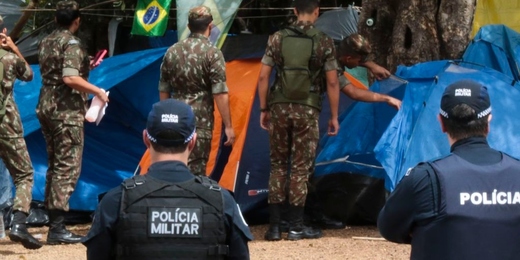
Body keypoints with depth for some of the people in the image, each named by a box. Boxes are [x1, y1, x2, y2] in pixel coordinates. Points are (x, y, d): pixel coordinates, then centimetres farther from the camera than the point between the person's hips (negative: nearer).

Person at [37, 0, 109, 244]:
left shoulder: (46, 42, 14)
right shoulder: (72, 44, -13)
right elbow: (70, 79, -25)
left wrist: (85, 67, 27)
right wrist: (97, 90, -14)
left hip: (46, 107, 9)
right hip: (67, 111, -9)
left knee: (55, 166, 15)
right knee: (68, 168, -7)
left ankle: (52, 221, 16)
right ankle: (57, 227, -12)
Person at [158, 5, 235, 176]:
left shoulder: (172, 51, 8)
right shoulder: (212, 53, -9)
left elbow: (163, 90, 15)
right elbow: (220, 93, -12)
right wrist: (228, 126, -8)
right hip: (200, 121, -5)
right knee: (195, 170, -4)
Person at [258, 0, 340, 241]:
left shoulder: (277, 38, 4)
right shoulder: (324, 42, -3)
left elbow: (263, 77, 3)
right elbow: (332, 82, -3)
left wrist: (264, 109, 12)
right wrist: (334, 116, 5)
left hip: (280, 108, 2)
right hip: (307, 110, -2)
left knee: (278, 165, 11)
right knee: (300, 167, 4)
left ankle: (274, 226, 9)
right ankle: (296, 226, 5)